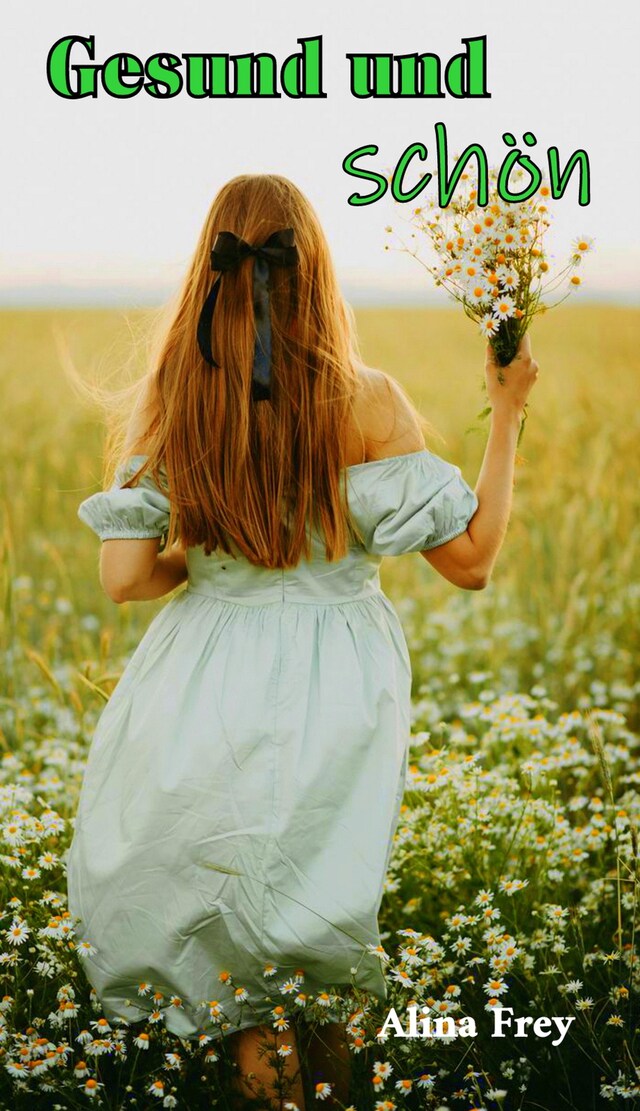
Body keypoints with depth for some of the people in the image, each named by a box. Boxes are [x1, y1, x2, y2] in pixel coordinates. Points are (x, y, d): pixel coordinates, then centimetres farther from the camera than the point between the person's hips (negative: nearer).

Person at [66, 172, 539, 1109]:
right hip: (334, 693, -1)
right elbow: (471, 560, -11)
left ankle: (257, 1031, 12)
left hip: (207, 683, 1)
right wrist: (508, 410, -3)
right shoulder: (364, 401, -15)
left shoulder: (166, 401, -8)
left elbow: (125, 578, -8)